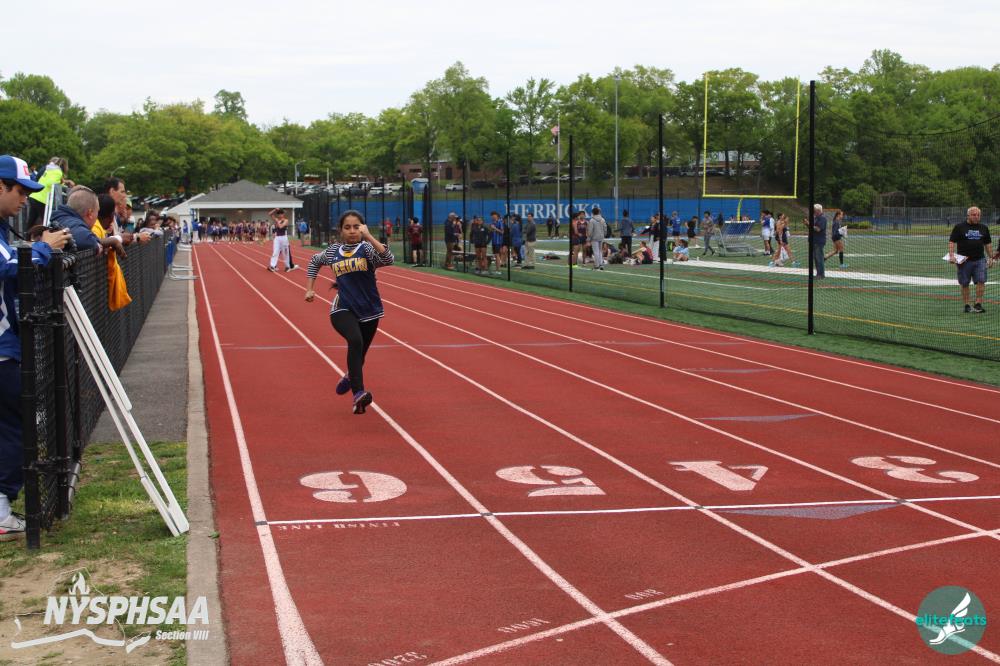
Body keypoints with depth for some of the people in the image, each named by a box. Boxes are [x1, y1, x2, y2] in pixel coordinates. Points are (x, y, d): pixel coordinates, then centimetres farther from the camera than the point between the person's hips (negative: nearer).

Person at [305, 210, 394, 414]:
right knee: (355, 340, -31)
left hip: (369, 312, 0)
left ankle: (350, 378, 51)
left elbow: (388, 259, -26)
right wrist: (309, 289, 19)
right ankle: (358, 393, -37)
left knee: (358, 356, 14)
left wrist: (368, 236, -29)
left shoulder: (366, 248, -5)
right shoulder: (333, 251, 5)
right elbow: (314, 262, 27)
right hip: (342, 310, 0)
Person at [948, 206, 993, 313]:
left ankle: (978, 304, -6)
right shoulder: (959, 227, 0)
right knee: (964, 284, 3)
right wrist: (951, 255, -15)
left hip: (979, 260, 3)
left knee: (981, 281, -11)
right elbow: (952, 242, -3)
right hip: (964, 261, -2)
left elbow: (988, 244, 19)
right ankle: (967, 305, 12)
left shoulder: (984, 228, 12)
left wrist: (991, 257, 14)